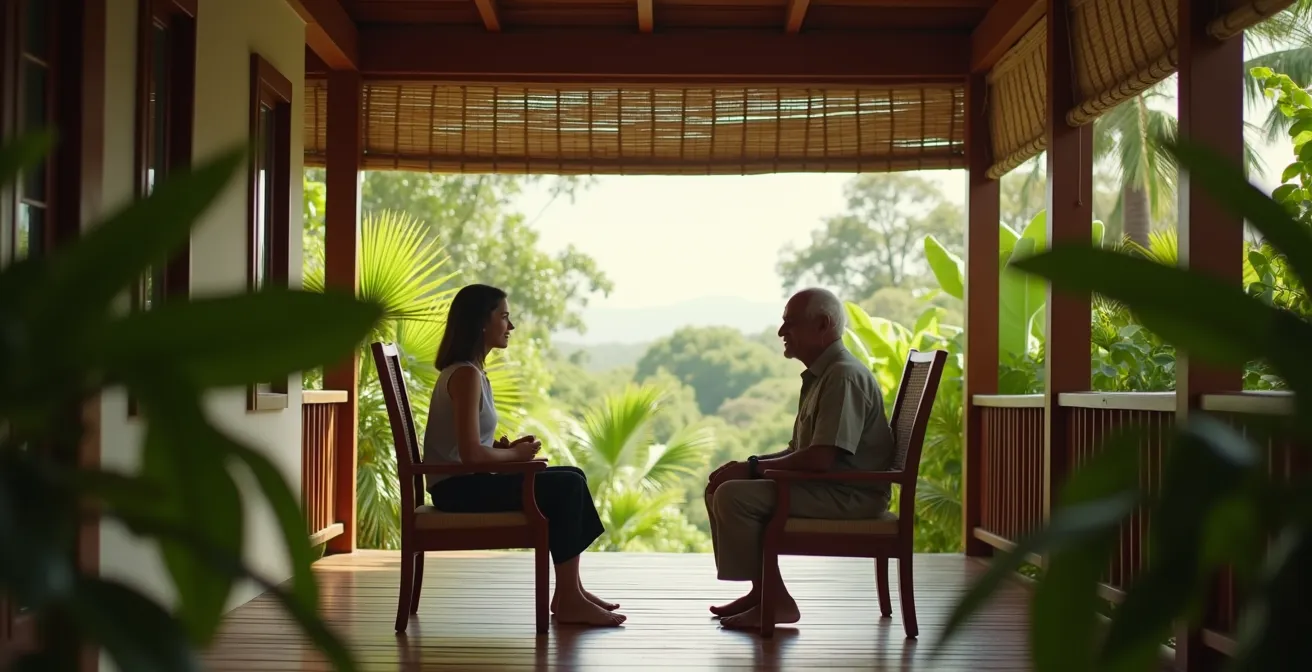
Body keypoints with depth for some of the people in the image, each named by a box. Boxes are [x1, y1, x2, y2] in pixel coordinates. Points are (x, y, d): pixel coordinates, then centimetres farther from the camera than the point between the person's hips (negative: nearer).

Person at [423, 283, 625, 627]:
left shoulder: (467, 371, 14)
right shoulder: (466, 375, -17)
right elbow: (471, 454, -24)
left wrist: (507, 447, 1)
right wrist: (515, 454, -8)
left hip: (465, 482, 10)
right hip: (459, 488, -10)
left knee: (572, 479, 7)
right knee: (565, 487, -14)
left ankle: (571, 590, 8)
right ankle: (567, 599, -5)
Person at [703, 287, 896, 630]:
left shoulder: (844, 376, -17)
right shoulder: (820, 375, 16)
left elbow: (821, 457, -26)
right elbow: (800, 449, 19)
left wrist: (752, 467, -16)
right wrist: (747, 465, 3)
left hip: (850, 494, -11)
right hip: (826, 486, 11)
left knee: (734, 496, -22)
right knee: (718, 489, 8)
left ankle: (775, 601, -13)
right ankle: (762, 590, 9)